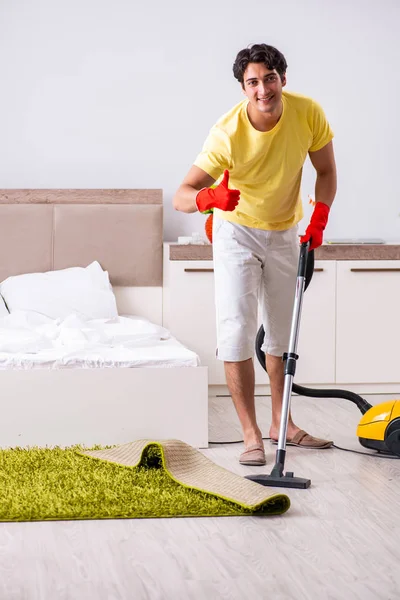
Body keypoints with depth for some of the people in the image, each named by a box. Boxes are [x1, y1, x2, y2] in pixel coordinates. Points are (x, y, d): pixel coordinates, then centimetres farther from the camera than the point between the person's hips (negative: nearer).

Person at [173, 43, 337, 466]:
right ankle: (251, 434, -6)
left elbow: (326, 171, -3)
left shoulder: (308, 113, -20)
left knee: (282, 333, 13)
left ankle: (281, 423, 26)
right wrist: (208, 197, -53)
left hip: (284, 233, 4)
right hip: (237, 231, -4)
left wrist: (318, 219, -16)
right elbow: (181, 196, -31)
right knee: (237, 332, -12)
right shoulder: (228, 132, -29)